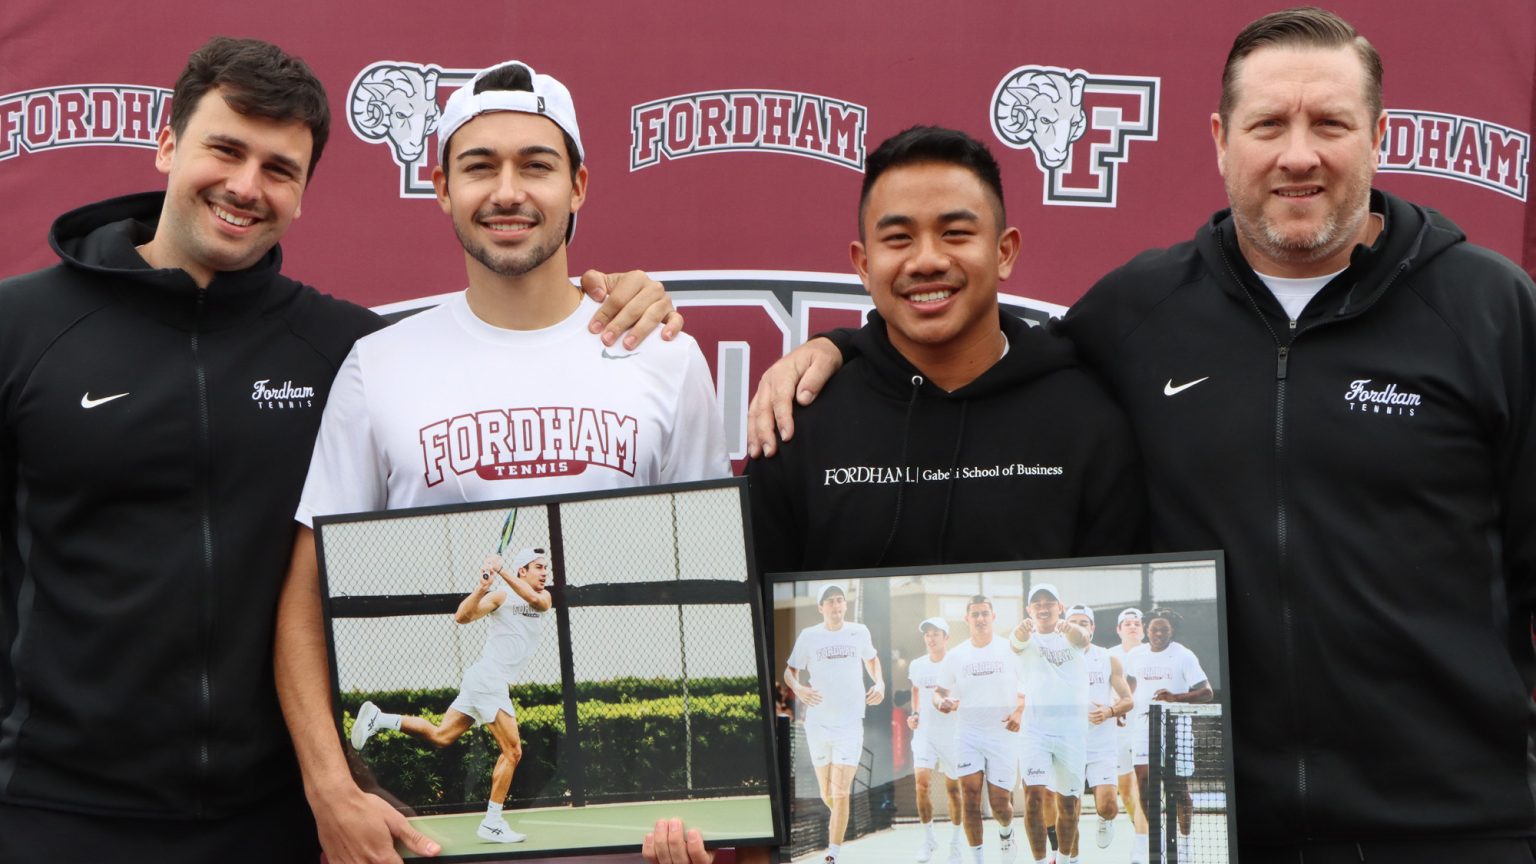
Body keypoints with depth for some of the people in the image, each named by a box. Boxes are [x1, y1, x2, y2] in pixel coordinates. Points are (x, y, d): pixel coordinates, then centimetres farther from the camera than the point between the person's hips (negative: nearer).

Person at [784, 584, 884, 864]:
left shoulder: (859, 632, 3)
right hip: (817, 724, 1)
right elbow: (790, 670, 6)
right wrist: (798, 688, -16)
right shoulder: (808, 636, -1)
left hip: (850, 724, -1)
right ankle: (839, 818, 43)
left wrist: (879, 683, 3)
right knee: (826, 794, 10)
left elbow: (871, 659, 22)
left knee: (840, 793, -11)